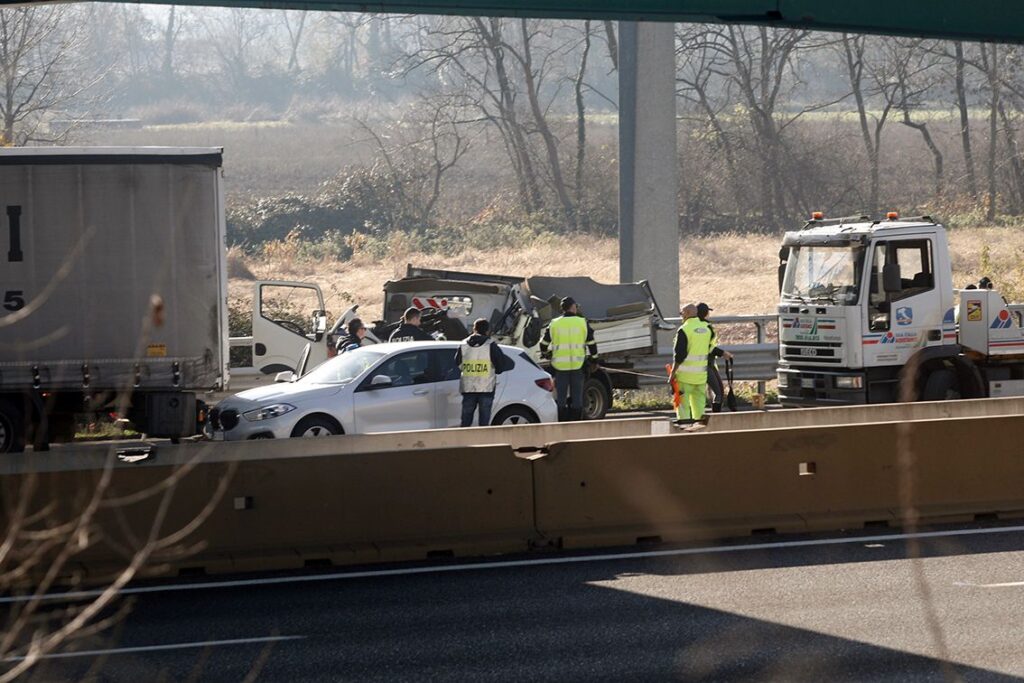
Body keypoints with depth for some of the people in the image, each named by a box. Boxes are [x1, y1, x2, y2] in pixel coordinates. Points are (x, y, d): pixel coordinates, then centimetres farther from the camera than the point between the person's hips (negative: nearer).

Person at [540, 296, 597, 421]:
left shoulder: (554, 324, 5)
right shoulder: (582, 323, 3)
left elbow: (543, 344, 10)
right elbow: (591, 344, 5)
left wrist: (546, 354, 31)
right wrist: (594, 360, 18)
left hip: (560, 365, 1)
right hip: (578, 365, -1)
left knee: (560, 397, 5)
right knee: (577, 397, 5)